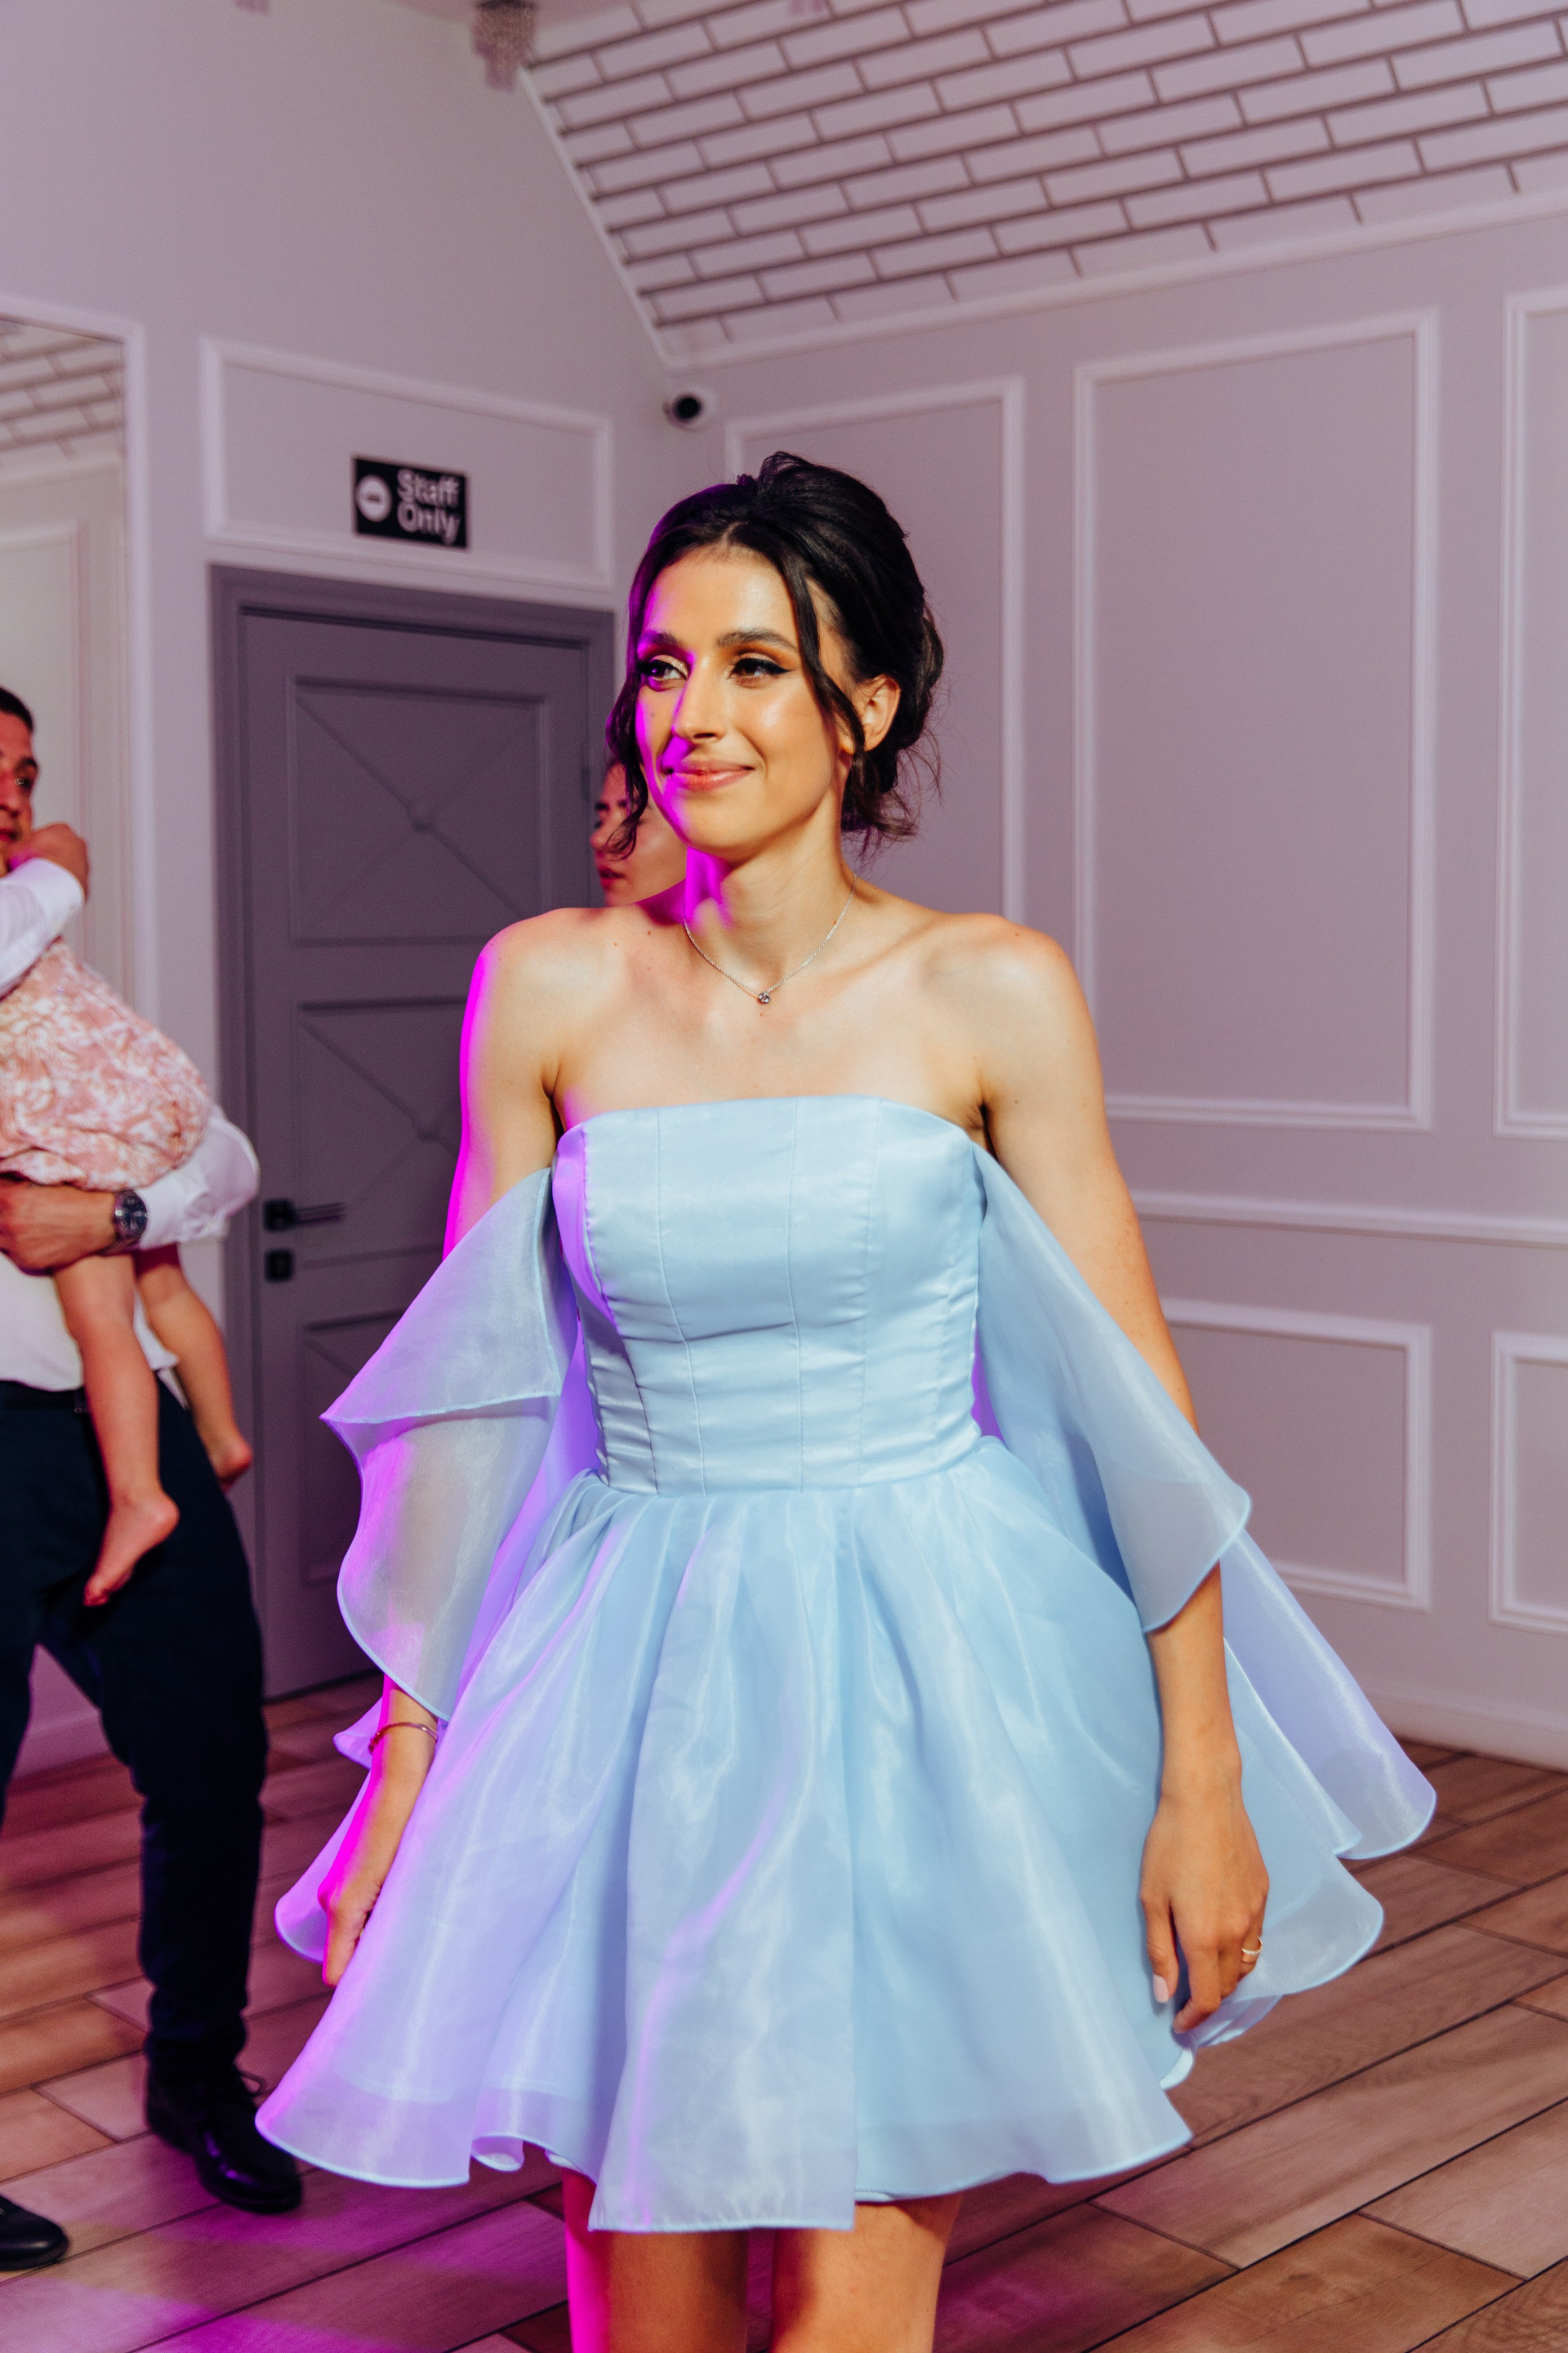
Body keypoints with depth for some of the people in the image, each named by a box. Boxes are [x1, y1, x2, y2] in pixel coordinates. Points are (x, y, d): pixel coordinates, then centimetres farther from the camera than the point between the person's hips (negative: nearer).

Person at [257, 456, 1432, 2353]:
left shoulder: (991, 996, -6)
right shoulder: (547, 988, 0)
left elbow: (1132, 1400, -3)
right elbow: (473, 1396, 5)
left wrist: (1204, 1781, -5)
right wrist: (405, 1763, 6)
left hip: (923, 1674, -2)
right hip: (633, 1688, 2)